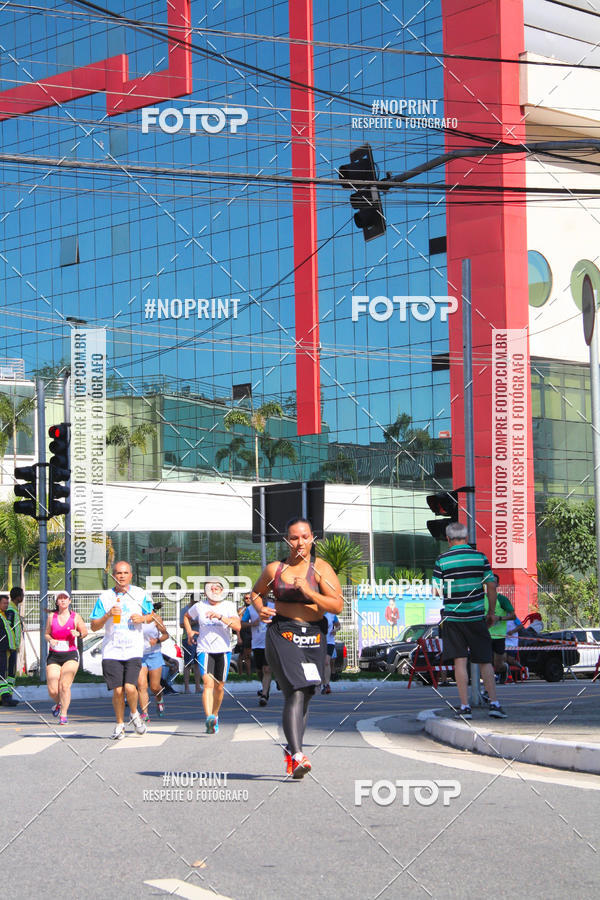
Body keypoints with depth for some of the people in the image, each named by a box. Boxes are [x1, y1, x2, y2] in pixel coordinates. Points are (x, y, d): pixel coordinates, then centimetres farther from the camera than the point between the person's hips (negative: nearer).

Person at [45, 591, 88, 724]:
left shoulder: (75, 617, 2)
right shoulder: (51, 616, 7)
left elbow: (85, 632, 11)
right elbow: (47, 634, 15)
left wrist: (78, 634, -11)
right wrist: (50, 640, -7)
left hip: (70, 655, -2)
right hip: (53, 656, 2)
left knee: (65, 685, -18)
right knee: (52, 690, -4)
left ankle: (64, 714, -6)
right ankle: (59, 703, 30)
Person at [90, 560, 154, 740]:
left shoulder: (140, 594, 7)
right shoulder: (105, 597, 5)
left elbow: (151, 615, 18)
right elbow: (94, 626, 5)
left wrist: (143, 618, -5)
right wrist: (107, 615, -13)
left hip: (133, 650, 0)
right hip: (112, 650, 0)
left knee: (130, 687, -14)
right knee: (118, 691, -3)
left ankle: (134, 713, 16)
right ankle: (120, 725, 17)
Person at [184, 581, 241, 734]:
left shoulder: (229, 606, 0)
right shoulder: (199, 606, 4)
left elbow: (237, 626, -14)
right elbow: (187, 617, 25)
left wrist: (220, 616, -25)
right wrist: (189, 631, 8)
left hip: (223, 650, 1)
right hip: (204, 650, -1)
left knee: (219, 687, 9)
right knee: (208, 683, -19)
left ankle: (215, 715, 32)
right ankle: (209, 718, -34)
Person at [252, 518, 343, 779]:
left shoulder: (321, 568, 0)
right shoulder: (274, 569, 4)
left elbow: (337, 605, -8)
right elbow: (257, 592, 22)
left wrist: (309, 592, -20)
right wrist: (260, 608, 1)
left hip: (313, 635, 2)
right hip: (282, 633, -2)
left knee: (304, 696, 12)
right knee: (295, 693, -18)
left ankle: (292, 751, 32)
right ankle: (297, 756, -25)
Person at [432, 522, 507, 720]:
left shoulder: (442, 560, -5)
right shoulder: (480, 557, 0)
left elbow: (437, 590, -5)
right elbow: (491, 586, 1)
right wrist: (491, 613, 11)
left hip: (453, 616, -1)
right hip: (476, 616, 1)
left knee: (460, 661, 2)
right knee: (485, 661, 9)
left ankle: (465, 706, -1)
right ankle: (494, 703, 4)